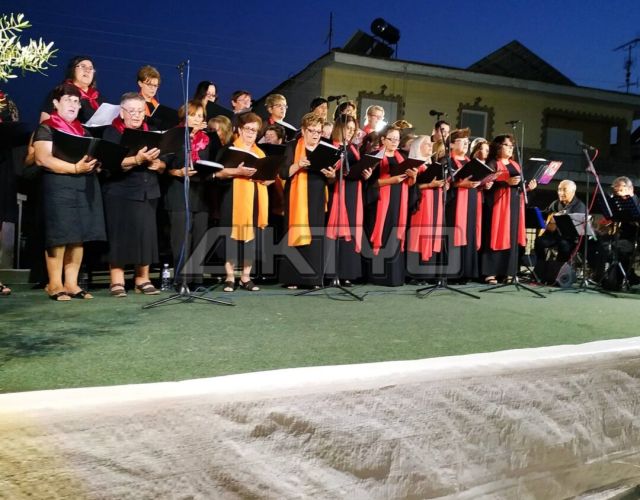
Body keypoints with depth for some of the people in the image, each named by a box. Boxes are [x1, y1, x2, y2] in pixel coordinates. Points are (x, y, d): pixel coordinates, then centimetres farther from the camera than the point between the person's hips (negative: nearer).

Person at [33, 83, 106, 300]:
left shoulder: (84, 130, 20)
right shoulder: (46, 128, 0)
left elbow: (95, 154, 22)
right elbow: (43, 159, -13)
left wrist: (96, 161, -3)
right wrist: (75, 168, -22)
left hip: (86, 187, 6)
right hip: (59, 188, -6)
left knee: (79, 236, 4)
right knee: (59, 236, -7)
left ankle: (71, 283, 10)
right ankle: (54, 284, 1)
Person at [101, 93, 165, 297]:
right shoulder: (112, 132, 2)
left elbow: (163, 164, 14)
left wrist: (156, 163, -9)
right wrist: (138, 159, -27)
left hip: (148, 192, 4)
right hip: (120, 193, -4)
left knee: (146, 234, 0)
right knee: (120, 235, -6)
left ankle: (142, 279, 8)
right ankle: (117, 281, 1)